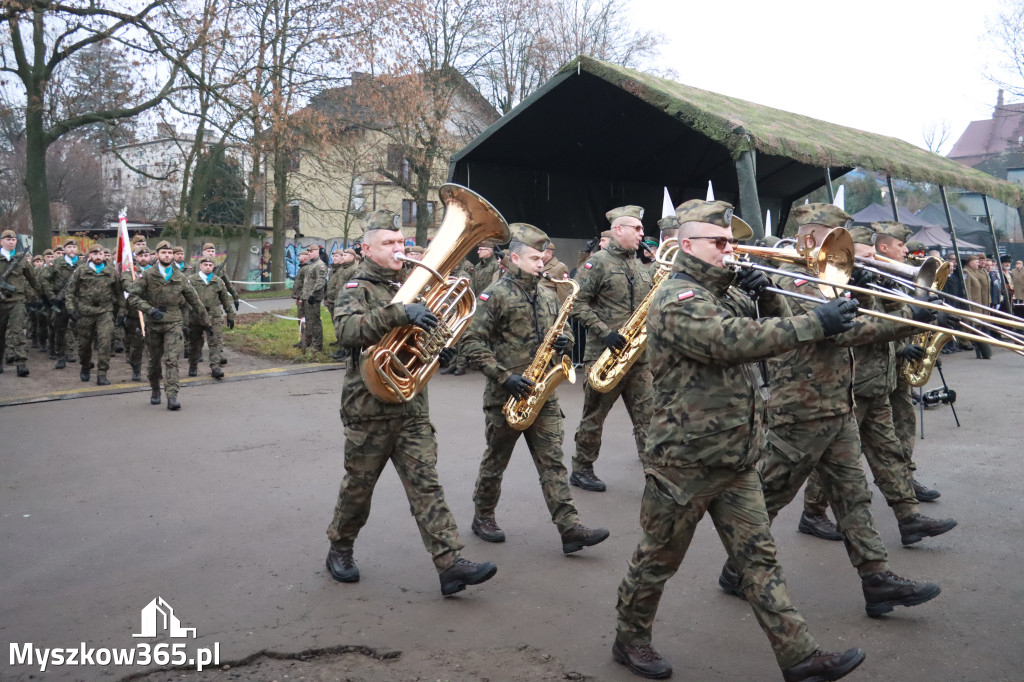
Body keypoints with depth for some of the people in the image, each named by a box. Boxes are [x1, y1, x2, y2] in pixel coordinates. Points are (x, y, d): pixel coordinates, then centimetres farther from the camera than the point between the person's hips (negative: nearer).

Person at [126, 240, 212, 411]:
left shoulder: (180, 277, 6)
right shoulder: (147, 275, -1)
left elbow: (194, 301, 14)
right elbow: (132, 296, -7)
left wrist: (205, 321, 19)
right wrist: (149, 309, -20)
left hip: (173, 323, 0)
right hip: (153, 323, 0)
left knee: (171, 359, -12)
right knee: (154, 360, 12)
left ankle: (172, 396, -17)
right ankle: (155, 390, 32)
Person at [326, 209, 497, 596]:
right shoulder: (356, 289, -5)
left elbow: (424, 330, 26)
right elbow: (347, 331, -26)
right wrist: (399, 314, -35)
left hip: (412, 406, 5)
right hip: (369, 407, -4)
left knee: (425, 484, -1)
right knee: (358, 486, 10)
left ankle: (450, 563, -5)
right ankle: (339, 550, 31)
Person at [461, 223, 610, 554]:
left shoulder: (548, 296, 11)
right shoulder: (495, 295, -9)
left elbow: (563, 330, 23)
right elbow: (472, 343, -13)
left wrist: (563, 341, -3)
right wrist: (504, 376, -19)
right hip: (505, 396, -5)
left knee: (552, 461, 1)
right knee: (496, 461, 10)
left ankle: (570, 529, -1)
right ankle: (483, 518, 29)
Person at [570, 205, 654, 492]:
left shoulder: (641, 266, 15)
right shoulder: (598, 262, -7)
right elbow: (578, 303, -12)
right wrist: (604, 331, -19)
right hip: (604, 355, -6)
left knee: (647, 416, 3)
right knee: (594, 416, 6)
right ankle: (581, 470, 21)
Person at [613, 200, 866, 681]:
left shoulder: (728, 293, 14)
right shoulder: (677, 300, -16)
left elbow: (771, 332, 13)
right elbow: (733, 340, -31)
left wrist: (767, 296, -7)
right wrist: (815, 324, -32)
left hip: (736, 460, 8)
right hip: (685, 461, -8)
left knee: (759, 557, 9)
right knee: (658, 558, 8)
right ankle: (630, 639, 27)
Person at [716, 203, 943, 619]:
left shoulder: (821, 281, 15)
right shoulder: (792, 284, -18)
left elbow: (850, 319, 13)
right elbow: (840, 330, -28)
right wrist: (909, 318, -28)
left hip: (838, 413, 9)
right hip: (800, 416, -9)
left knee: (853, 495, 9)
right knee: (769, 497, 4)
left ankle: (877, 580, 14)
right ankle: (737, 573, 20)